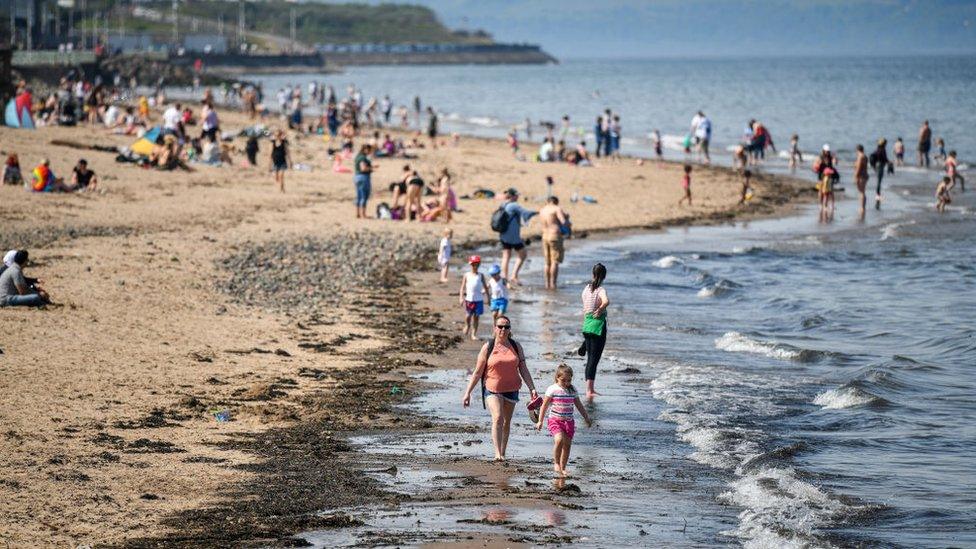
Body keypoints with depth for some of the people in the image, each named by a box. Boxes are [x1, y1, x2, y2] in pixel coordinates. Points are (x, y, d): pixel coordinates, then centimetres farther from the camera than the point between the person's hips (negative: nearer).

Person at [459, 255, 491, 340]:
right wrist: (461, 297, -10)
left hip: (479, 299, 1)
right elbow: (462, 287, 0)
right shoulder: (466, 275, 2)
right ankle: (467, 326, 35)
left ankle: (473, 334, 8)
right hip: (469, 299, -1)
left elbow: (485, 287, 9)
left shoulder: (481, 276, 5)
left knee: (476, 317, 1)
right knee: (468, 316, 4)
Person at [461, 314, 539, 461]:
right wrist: (467, 393, -5)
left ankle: (503, 453, 24)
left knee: (506, 422, 12)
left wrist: (532, 389, -3)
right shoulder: (488, 347, -3)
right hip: (492, 389, -4)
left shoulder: (516, 347, 5)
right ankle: (497, 454, -27)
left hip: (511, 389, 4)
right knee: (497, 418, -21)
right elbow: (477, 372, -2)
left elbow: (523, 370, 7)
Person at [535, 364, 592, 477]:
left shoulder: (572, 390, 7)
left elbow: (579, 405, 18)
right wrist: (540, 421, -3)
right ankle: (556, 463, -9)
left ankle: (563, 468, 16)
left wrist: (586, 418, 20)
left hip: (569, 421, 5)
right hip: (555, 420, -5)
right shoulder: (552, 389, -6)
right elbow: (544, 406, -2)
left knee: (567, 444, 4)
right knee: (559, 439, -26)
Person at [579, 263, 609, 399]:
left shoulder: (586, 288, 6)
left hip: (587, 324, 6)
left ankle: (590, 389, 21)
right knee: (594, 358, -4)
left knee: (590, 358, 15)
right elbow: (606, 301, -35)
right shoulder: (600, 290, -13)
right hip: (598, 324, -6)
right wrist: (600, 310, -17)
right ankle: (589, 390, -9)